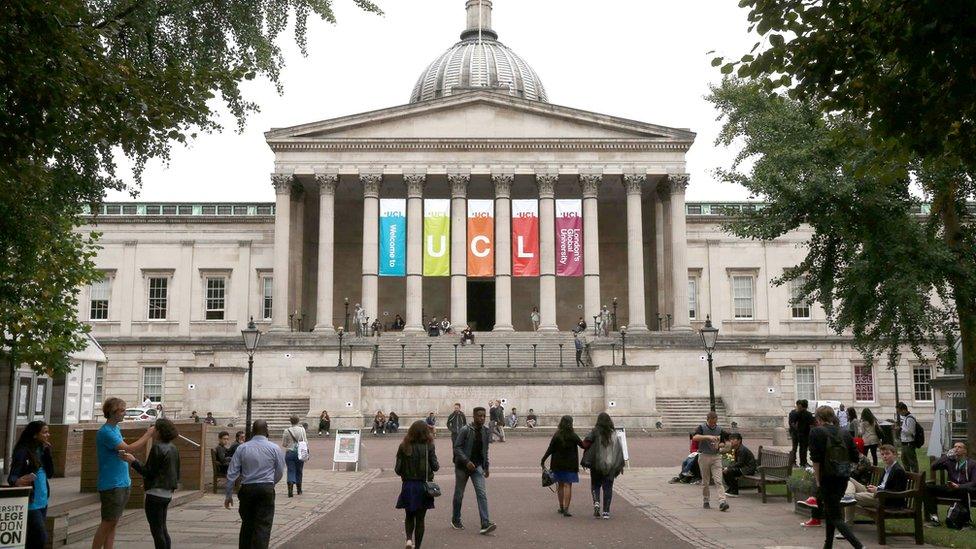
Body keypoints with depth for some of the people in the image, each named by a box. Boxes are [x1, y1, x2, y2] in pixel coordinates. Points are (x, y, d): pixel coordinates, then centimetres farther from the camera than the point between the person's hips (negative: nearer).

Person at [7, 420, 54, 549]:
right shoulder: (23, 452, -13)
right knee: (41, 538, -10)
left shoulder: (41, 450, 8)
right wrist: (18, 482, -41)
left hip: (42, 502, 7)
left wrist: (47, 452, -4)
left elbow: (50, 473, 5)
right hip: (30, 503, -7)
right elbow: (12, 477, -18)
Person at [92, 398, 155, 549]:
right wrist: (148, 434, -17)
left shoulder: (116, 428, 12)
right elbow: (128, 449, -23)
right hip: (111, 485, -9)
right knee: (107, 523, -4)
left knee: (113, 523, 10)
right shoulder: (105, 432, -17)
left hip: (123, 484, 9)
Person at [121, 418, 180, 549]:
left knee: (156, 530, -2)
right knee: (162, 529, 17)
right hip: (167, 493, 9)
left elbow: (148, 471, -15)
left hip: (155, 493, -9)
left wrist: (133, 461, -11)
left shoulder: (157, 448, -15)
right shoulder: (173, 448, 10)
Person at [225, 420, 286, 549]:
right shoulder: (275, 448, -3)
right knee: (263, 525, -1)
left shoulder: (242, 448, 0)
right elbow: (280, 472, 4)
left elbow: (232, 474, 0)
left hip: (247, 489, 2)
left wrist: (228, 495, 6)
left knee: (247, 524, 16)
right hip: (267, 490, -2)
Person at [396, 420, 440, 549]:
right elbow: (435, 466, -9)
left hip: (408, 486, 1)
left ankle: (409, 538, -2)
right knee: (420, 518, 10)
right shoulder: (428, 446, -9)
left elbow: (398, 469, -5)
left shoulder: (403, 447, -5)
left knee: (409, 516, 19)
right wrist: (437, 465, 13)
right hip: (424, 486, -1)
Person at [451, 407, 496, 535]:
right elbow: (457, 448, -14)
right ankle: (455, 520, 28)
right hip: (462, 466, -3)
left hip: (477, 466, 3)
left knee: (482, 493, -11)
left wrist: (486, 467, 15)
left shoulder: (486, 431, 4)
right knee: (459, 494, 10)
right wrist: (466, 461, -25)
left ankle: (485, 524, -17)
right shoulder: (465, 430, -13)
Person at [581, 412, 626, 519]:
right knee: (608, 487, 7)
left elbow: (585, 444, -17)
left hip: (597, 463, -2)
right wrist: (621, 465, 9)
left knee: (595, 485, 14)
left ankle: (596, 503, -10)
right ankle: (606, 511, 3)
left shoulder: (595, 432, -6)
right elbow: (620, 450, 3)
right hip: (610, 465, 2)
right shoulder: (614, 433, 3)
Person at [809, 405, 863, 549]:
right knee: (830, 511, 22)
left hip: (827, 478, -6)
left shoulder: (816, 432, -7)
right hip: (843, 478, 6)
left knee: (835, 516, -3)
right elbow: (854, 458, 6)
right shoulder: (845, 432, 8)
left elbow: (816, 459, -13)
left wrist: (818, 482, -10)